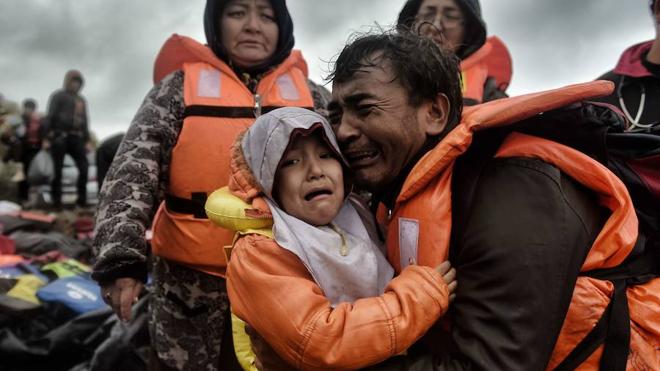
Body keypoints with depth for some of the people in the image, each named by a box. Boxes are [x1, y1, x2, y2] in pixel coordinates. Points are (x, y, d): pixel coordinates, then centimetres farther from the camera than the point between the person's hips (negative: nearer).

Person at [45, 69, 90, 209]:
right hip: (60, 137, -5)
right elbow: (50, 117, -3)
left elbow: (85, 121, 24)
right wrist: (47, 138, -11)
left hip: (77, 138, 5)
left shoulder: (81, 100, 22)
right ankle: (56, 200, 3)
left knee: (84, 167, -4)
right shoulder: (58, 96, 4)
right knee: (57, 170, -2)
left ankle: (82, 198, 3)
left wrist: (87, 140, 16)